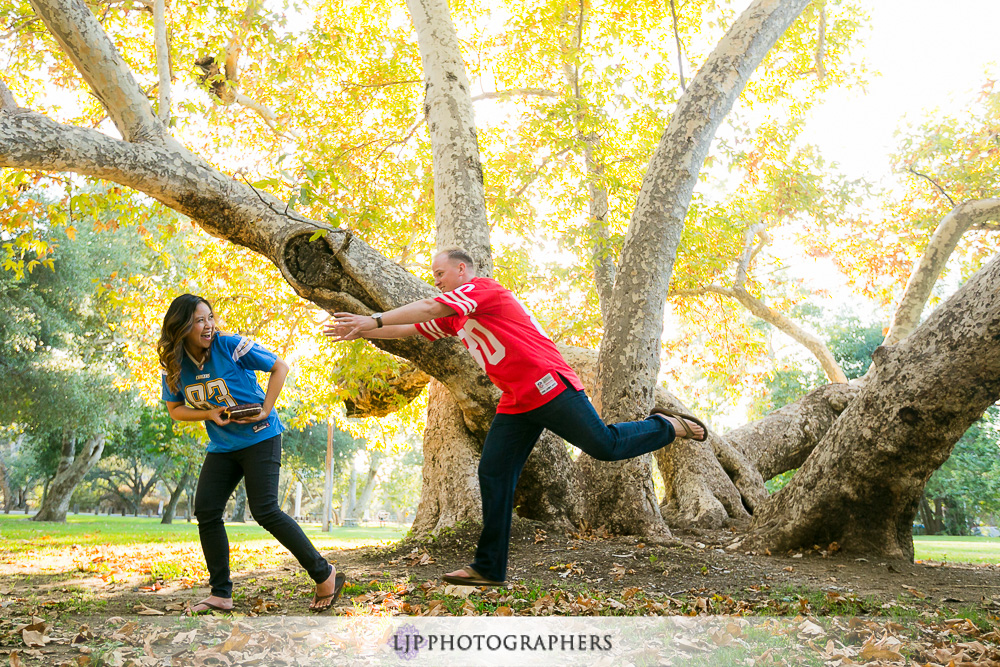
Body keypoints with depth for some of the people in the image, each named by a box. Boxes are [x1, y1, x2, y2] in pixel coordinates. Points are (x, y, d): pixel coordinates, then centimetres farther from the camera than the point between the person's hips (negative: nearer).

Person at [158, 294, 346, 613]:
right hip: (221, 446, 6)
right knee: (205, 511, -2)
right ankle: (220, 595, 10)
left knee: (265, 510, -13)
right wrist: (209, 413, -11)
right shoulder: (173, 365, -2)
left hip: (260, 437, -6)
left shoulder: (230, 345, -16)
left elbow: (280, 367, -9)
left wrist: (265, 410, -16)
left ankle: (325, 575, -3)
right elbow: (175, 409, 9)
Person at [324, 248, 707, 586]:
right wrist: (360, 332, 13)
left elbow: (428, 308, -18)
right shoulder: (454, 317, 21)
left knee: (606, 447, -7)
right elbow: (412, 328, 22)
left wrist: (374, 319, -17)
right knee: (493, 476, 2)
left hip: (549, 386, -9)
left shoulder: (483, 288, -7)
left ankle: (666, 426, 21)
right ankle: (489, 568, 6)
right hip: (515, 404, 9)